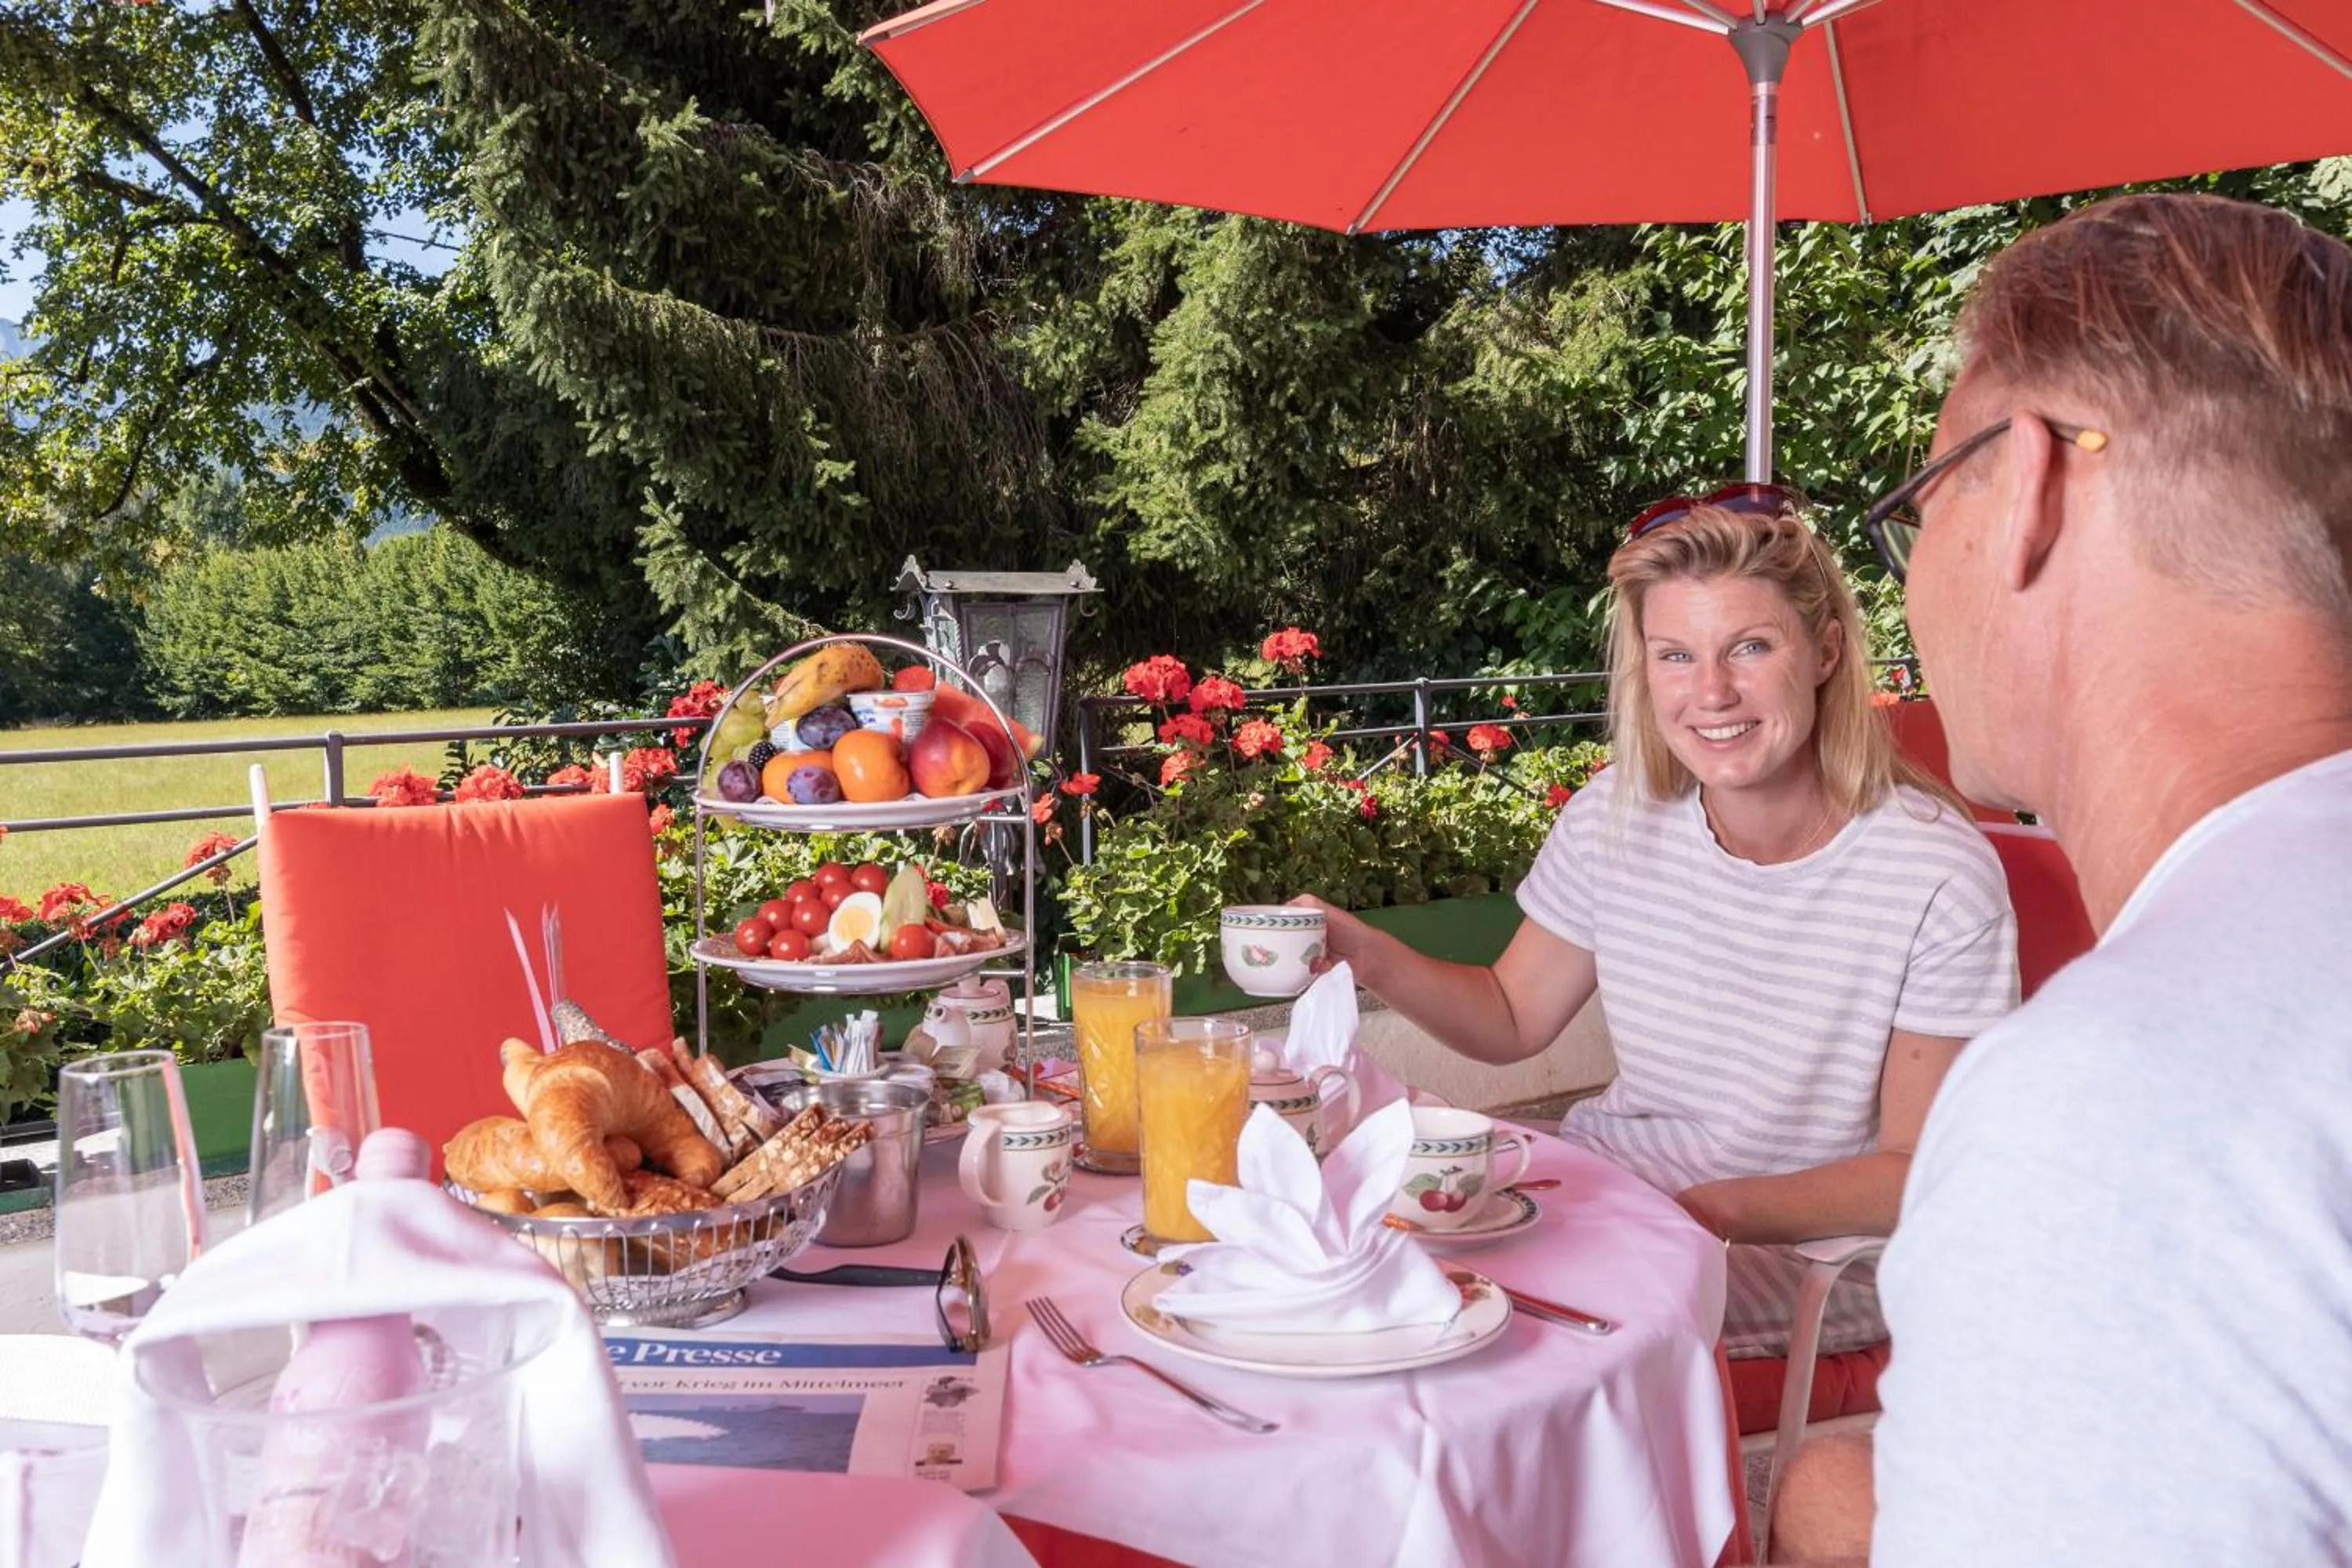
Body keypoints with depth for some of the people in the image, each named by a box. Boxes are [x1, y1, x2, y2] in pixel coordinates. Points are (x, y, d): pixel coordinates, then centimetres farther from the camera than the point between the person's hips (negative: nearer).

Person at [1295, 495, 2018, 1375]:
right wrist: (1370, 957, -10)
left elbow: (1921, 1173, -12)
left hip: (1810, 1258, -5)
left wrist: (1720, 1209, -27)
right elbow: (1514, 1019, 8)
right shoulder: (1614, 821, -3)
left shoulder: (1940, 876, -18)